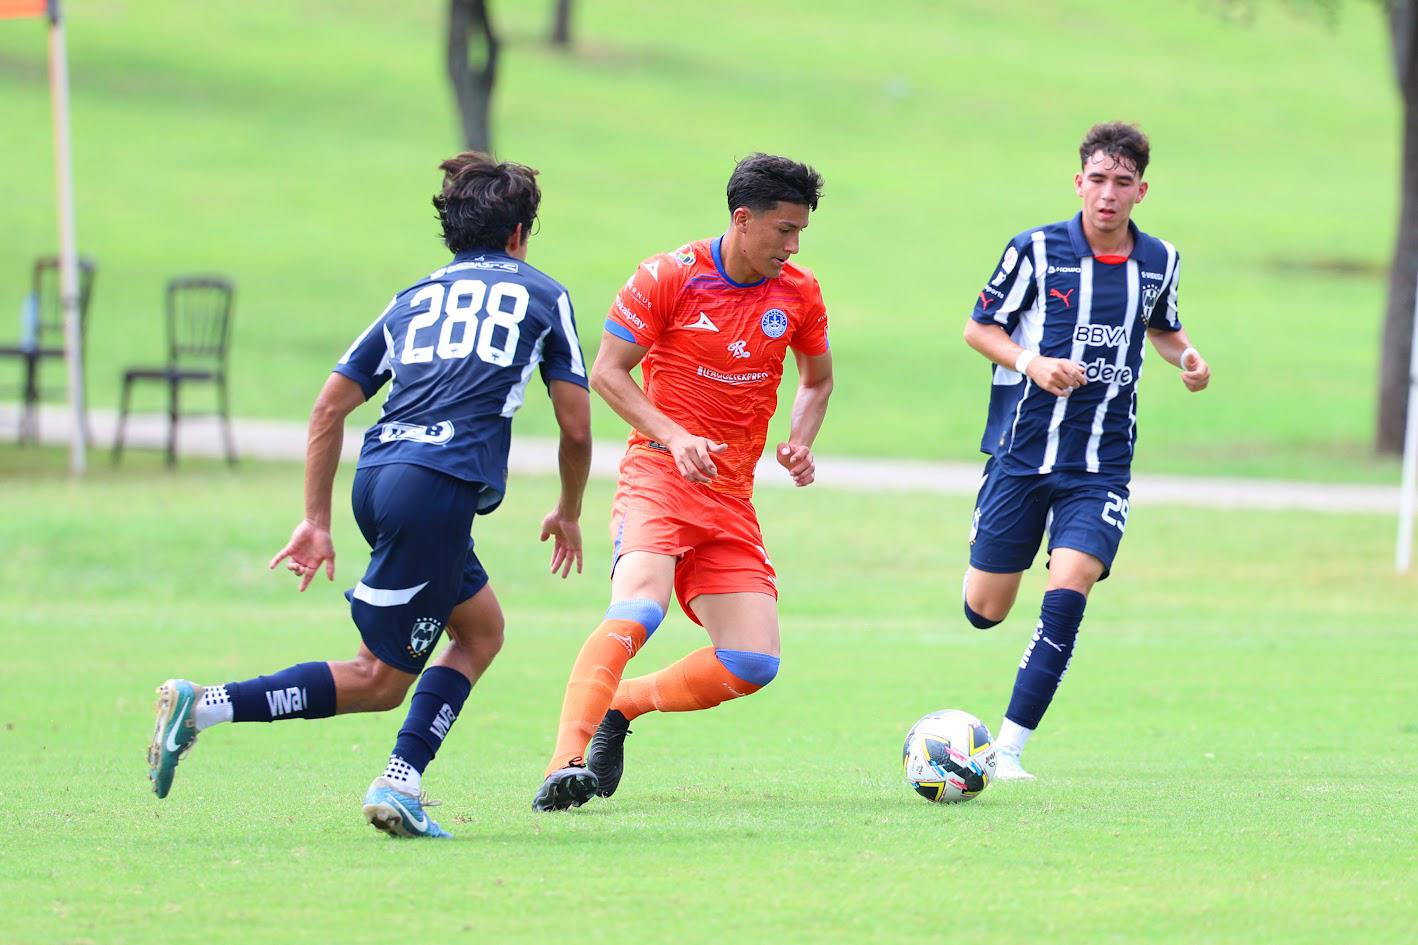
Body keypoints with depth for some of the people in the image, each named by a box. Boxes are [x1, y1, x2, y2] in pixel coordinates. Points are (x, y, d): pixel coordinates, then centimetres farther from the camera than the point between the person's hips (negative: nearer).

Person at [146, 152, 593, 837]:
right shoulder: (544, 296, 15)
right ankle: (205, 704, -15)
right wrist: (568, 514, 30)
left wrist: (316, 520, 21)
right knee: (380, 678, -2)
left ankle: (401, 784, 6)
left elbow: (329, 407, 19)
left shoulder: (415, 298, 25)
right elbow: (576, 427, 13)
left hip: (376, 474, 6)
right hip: (441, 486, -6)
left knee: (481, 629, 22)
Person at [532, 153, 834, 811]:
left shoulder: (798, 294, 6)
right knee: (639, 607, -31)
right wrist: (674, 436, -18)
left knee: (754, 664, -7)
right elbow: (606, 371, -4)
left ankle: (619, 709, 13)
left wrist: (799, 443, 3)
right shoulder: (668, 277, -7)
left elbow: (817, 379, 23)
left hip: (732, 497, 5)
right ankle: (565, 766, -35)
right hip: (659, 476, -5)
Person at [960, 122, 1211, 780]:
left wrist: (1186, 356, 3)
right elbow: (978, 327, 2)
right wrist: (1031, 363, -16)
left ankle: (1009, 748, -12)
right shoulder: (1038, 250, -6)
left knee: (1067, 596, -19)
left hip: (1101, 466, 1)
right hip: (1021, 452, -1)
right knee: (984, 612, 5)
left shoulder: (1158, 262, 4)